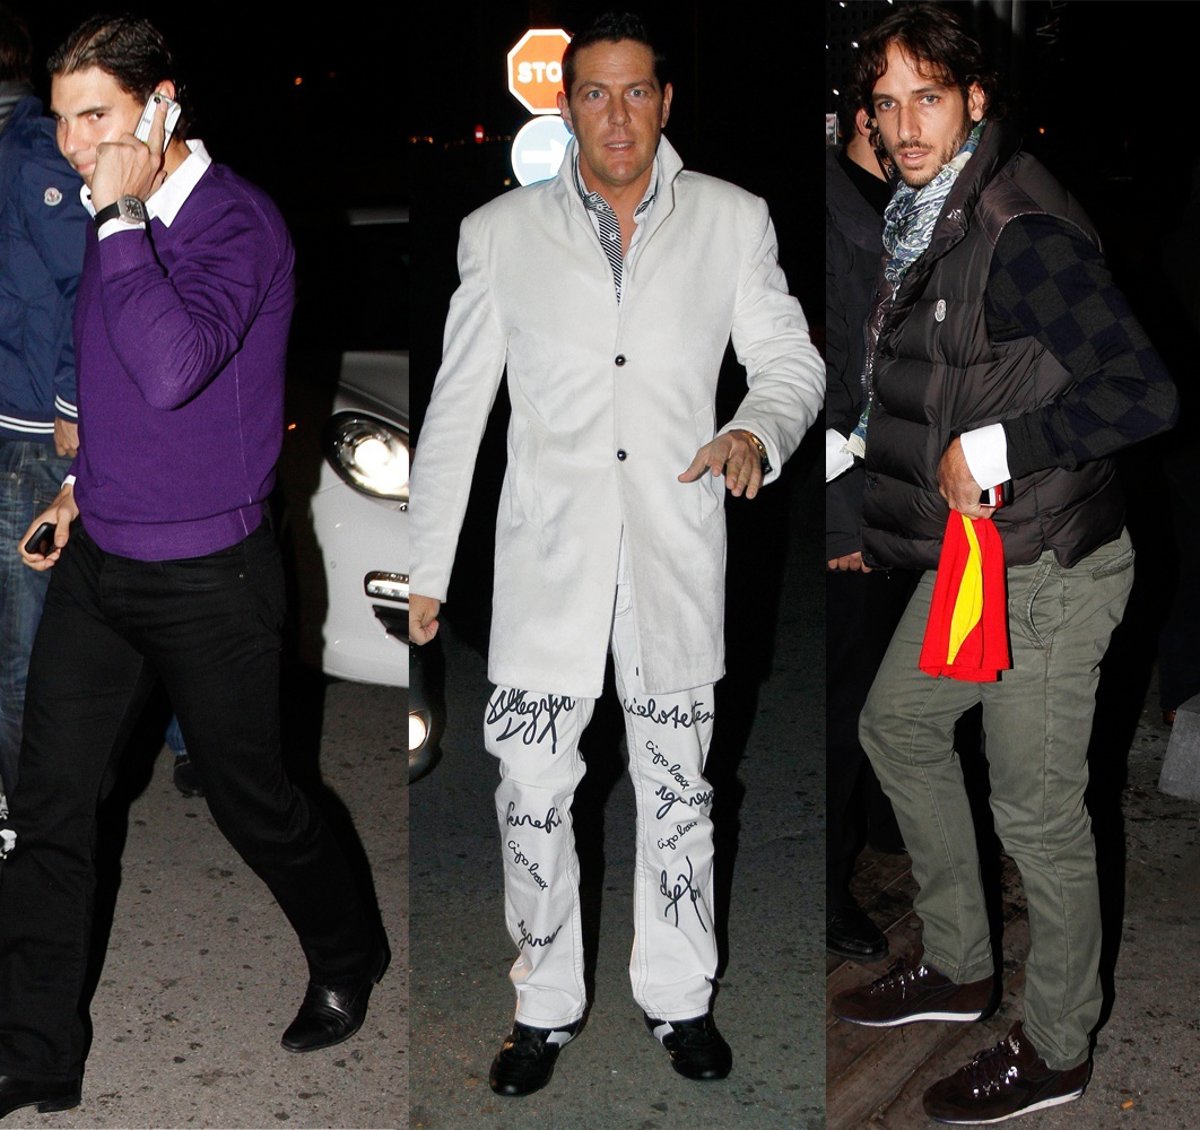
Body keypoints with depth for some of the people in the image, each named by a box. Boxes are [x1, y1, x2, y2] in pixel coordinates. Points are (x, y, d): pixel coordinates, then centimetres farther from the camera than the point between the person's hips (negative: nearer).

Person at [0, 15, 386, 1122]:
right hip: (99, 562, 7)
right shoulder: (118, 219, 6)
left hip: (208, 576, -7)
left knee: (251, 802, 11)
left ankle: (350, 958, 39)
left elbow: (173, 367, -37)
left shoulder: (236, 223, -20)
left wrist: (120, 217, -30)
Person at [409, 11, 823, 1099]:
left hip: (676, 551, 0)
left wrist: (757, 430, -18)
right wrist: (427, 568, 4)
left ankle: (680, 998, 27)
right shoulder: (501, 233, 3)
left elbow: (792, 358, 7)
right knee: (532, 789, 1)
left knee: (678, 789, 10)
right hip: (548, 555, 0)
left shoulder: (733, 222, 4)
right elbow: (456, 408, 5)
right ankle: (546, 1004, 18)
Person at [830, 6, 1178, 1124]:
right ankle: (959, 967, 39)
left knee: (1037, 815, 2)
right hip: (967, 556, 10)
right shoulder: (924, 218, 7)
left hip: (1046, 571, -10)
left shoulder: (1021, 235, -23)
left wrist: (994, 452, -28)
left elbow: (1145, 394, -30)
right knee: (897, 727, 23)